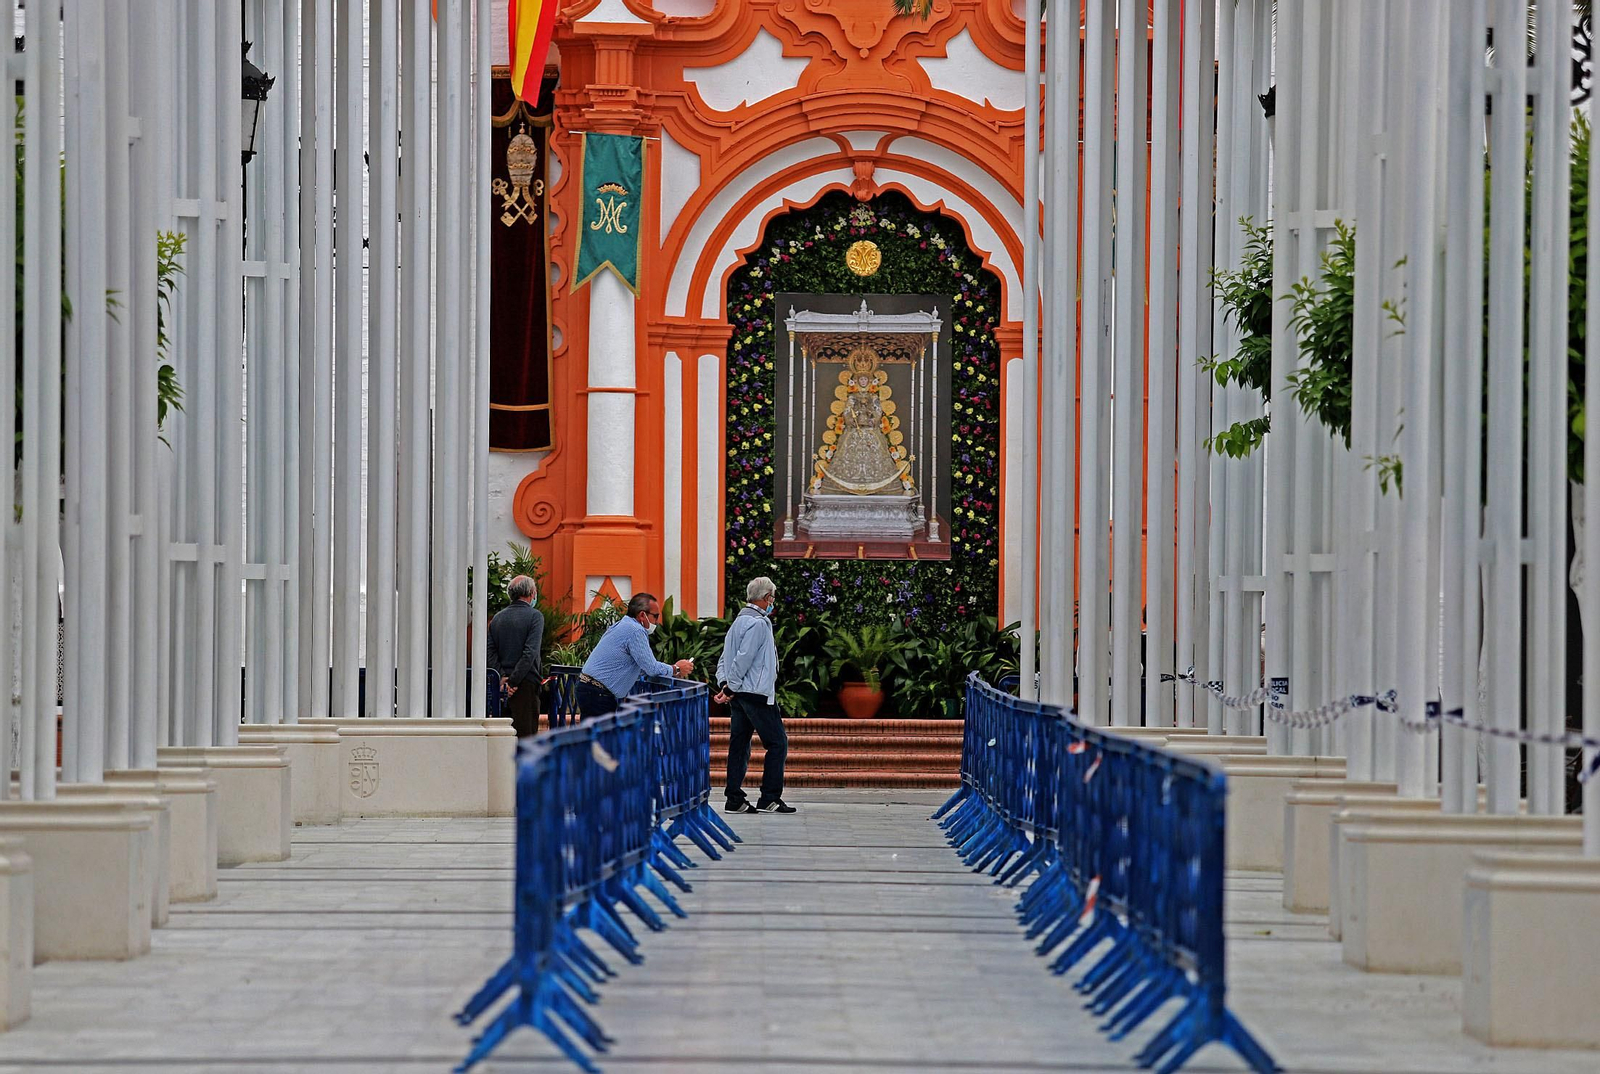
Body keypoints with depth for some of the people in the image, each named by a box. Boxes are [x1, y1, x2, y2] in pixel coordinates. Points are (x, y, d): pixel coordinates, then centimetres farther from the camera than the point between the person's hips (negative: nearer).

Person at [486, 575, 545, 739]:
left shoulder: (497, 618, 11)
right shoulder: (535, 616, -6)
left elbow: (491, 652, 5)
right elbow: (530, 652, -15)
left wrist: (502, 677, -2)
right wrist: (514, 681, -14)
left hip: (504, 684, 6)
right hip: (526, 682, -6)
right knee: (526, 731, -5)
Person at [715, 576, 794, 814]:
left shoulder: (740, 621, 18)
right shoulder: (758, 623, -13)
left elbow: (724, 659, 16)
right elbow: (743, 658, -19)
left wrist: (724, 683, 4)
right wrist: (730, 689, -15)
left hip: (741, 695, 10)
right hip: (758, 693, -10)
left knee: (740, 745, 8)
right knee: (778, 743, -3)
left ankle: (735, 799, 7)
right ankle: (769, 799, -5)